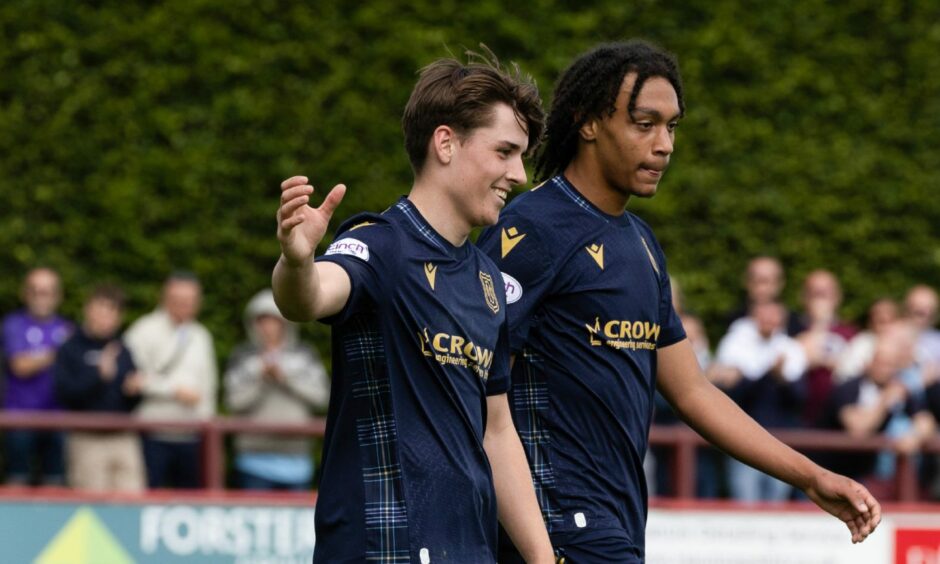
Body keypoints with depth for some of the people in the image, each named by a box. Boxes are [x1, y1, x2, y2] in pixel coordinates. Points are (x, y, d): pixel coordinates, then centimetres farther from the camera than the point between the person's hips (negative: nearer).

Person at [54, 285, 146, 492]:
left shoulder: (122, 352, 13)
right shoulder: (70, 350, 0)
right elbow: (65, 393, -12)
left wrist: (134, 391, -5)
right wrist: (99, 375, -22)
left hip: (124, 438, 4)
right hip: (87, 439, -4)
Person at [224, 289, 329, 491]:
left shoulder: (306, 355, 11)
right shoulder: (242, 357, 6)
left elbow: (321, 395, 0)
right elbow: (235, 402, -3)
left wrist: (285, 377, -7)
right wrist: (260, 377, -13)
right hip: (257, 458, -2)